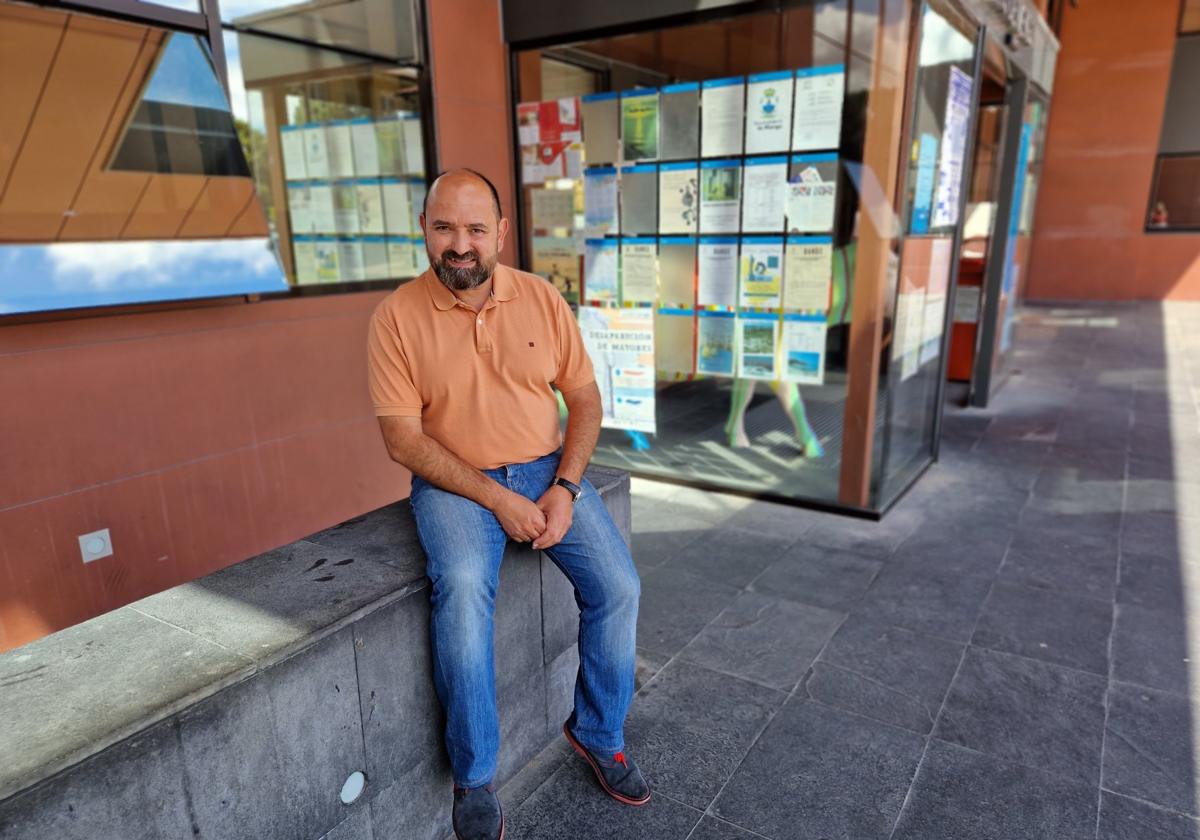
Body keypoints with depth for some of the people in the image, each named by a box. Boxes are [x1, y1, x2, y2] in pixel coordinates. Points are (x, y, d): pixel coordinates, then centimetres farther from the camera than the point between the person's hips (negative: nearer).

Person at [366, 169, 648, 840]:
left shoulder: (543, 298, 0)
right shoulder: (398, 316, -8)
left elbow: (585, 399, 4)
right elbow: (404, 438, -11)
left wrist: (564, 490, -10)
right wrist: (496, 499, -17)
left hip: (548, 471, 3)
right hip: (456, 483, -2)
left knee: (619, 586, -14)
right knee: (463, 590, -31)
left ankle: (601, 733, 13)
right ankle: (475, 779, -8)